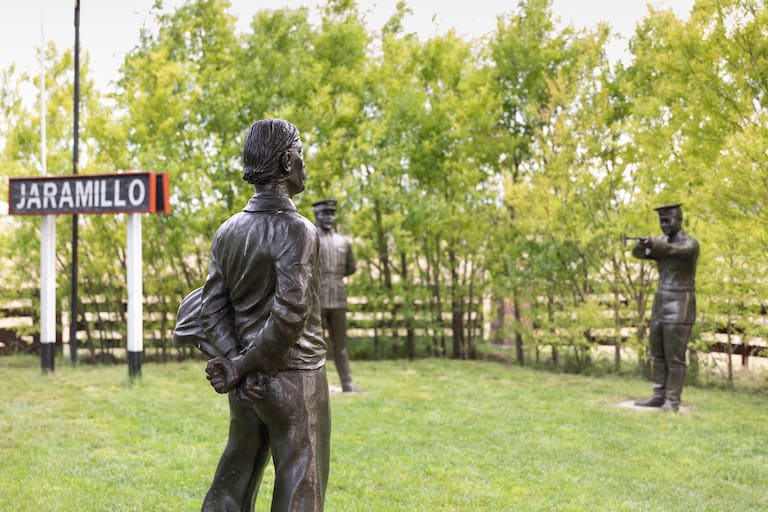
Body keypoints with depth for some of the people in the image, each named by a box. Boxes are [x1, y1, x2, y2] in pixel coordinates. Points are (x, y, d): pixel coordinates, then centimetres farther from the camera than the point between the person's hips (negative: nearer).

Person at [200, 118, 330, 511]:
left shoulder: (228, 231, 6)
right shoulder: (296, 230, -15)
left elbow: (212, 310, 3)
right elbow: (289, 314, -22)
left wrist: (238, 365, -4)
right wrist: (242, 368, -13)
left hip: (248, 385, 7)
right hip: (294, 379, -7)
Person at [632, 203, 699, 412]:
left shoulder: (691, 244, -10)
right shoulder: (661, 241, 12)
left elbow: (675, 250, -32)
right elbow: (639, 253, -3)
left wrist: (653, 243, -49)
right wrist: (643, 244, -27)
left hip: (680, 307, -7)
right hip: (660, 303, 7)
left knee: (675, 356, -7)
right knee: (657, 354, 8)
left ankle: (672, 401, -3)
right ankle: (659, 396, 14)